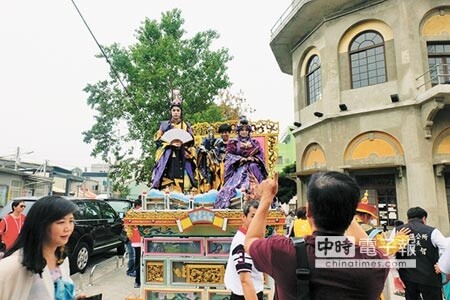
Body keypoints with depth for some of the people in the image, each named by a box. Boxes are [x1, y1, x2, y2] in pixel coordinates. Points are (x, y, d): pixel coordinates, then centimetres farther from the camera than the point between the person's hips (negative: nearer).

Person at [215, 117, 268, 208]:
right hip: (239, 168, -3)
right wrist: (241, 158, -14)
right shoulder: (233, 142, 11)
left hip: (253, 168, 3)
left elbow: (260, 155, 11)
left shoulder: (254, 142, 18)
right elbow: (229, 156, 0)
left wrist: (253, 158, -11)